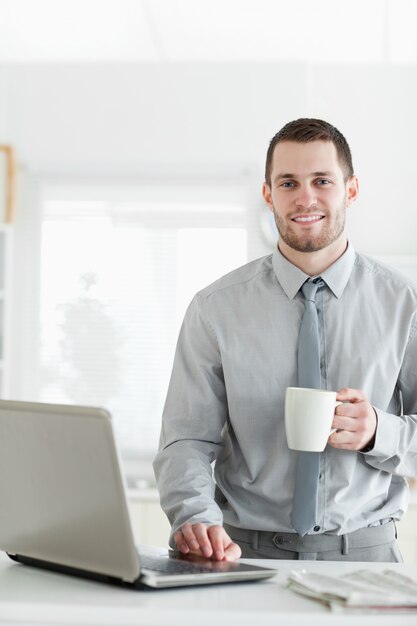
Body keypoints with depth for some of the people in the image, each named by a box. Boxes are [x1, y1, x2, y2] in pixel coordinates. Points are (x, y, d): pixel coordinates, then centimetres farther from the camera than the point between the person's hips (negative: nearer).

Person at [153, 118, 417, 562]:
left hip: (364, 556, -1)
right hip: (249, 554, 1)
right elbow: (186, 441, -2)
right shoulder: (216, 309, 1)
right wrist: (198, 519, -21)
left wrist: (378, 433, -15)